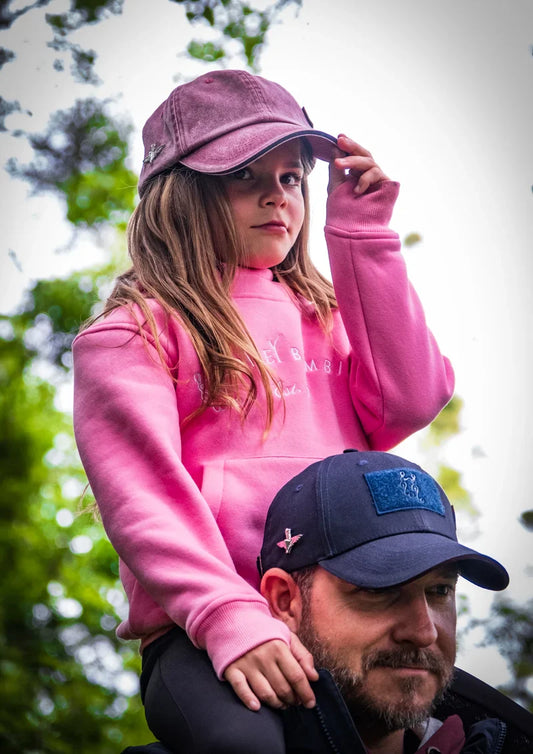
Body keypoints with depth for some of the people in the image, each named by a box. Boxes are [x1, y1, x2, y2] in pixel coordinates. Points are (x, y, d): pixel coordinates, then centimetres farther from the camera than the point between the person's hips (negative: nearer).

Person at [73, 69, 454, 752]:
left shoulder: (323, 314, 25)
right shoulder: (132, 334, 6)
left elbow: (410, 402, 6)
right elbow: (142, 496, -8)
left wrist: (363, 235, 8)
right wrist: (230, 619, -24)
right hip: (203, 632, -5)